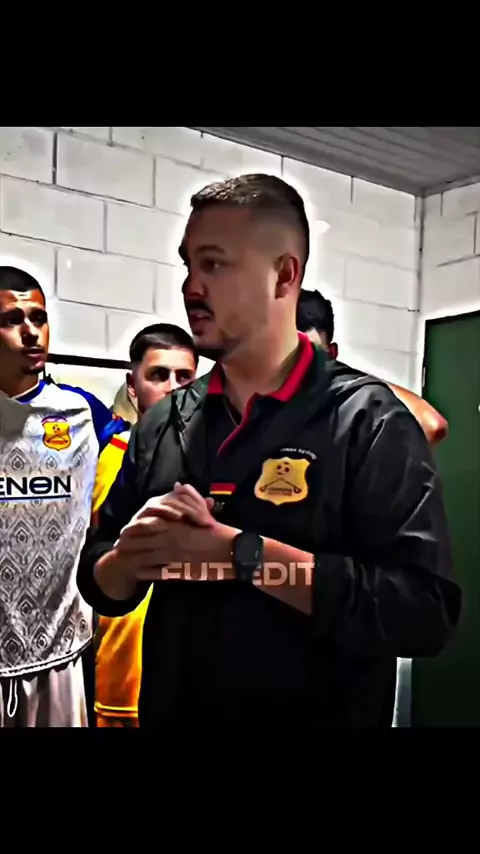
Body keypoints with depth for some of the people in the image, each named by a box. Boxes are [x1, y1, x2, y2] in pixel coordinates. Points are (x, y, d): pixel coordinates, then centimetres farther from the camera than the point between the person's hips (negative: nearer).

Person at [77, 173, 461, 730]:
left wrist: (238, 553, -26)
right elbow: (100, 588, 7)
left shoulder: (368, 419, -13)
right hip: (168, 716, 5)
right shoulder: (162, 424, 1)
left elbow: (424, 611, -23)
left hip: (320, 717, -4)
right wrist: (134, 555, -15)